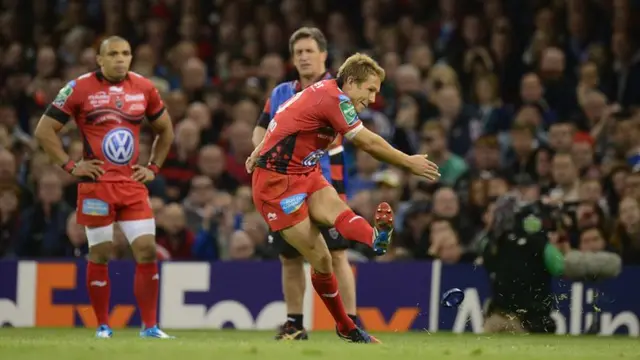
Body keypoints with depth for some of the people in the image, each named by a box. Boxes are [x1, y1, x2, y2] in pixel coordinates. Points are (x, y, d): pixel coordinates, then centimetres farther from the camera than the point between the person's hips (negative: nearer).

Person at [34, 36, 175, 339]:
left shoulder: (143, 88, 7)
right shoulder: (80, 88, -5)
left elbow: (165, 130, 23)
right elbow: (44, 131, -1)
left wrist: (153, 167, 12)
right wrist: (71, 166, -6)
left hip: (133, 185, 3)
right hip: (96, 185, -3)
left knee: (147, 251, -4)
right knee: (99, 255, 2)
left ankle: (149, 326, 3)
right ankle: (102, 326, 12)